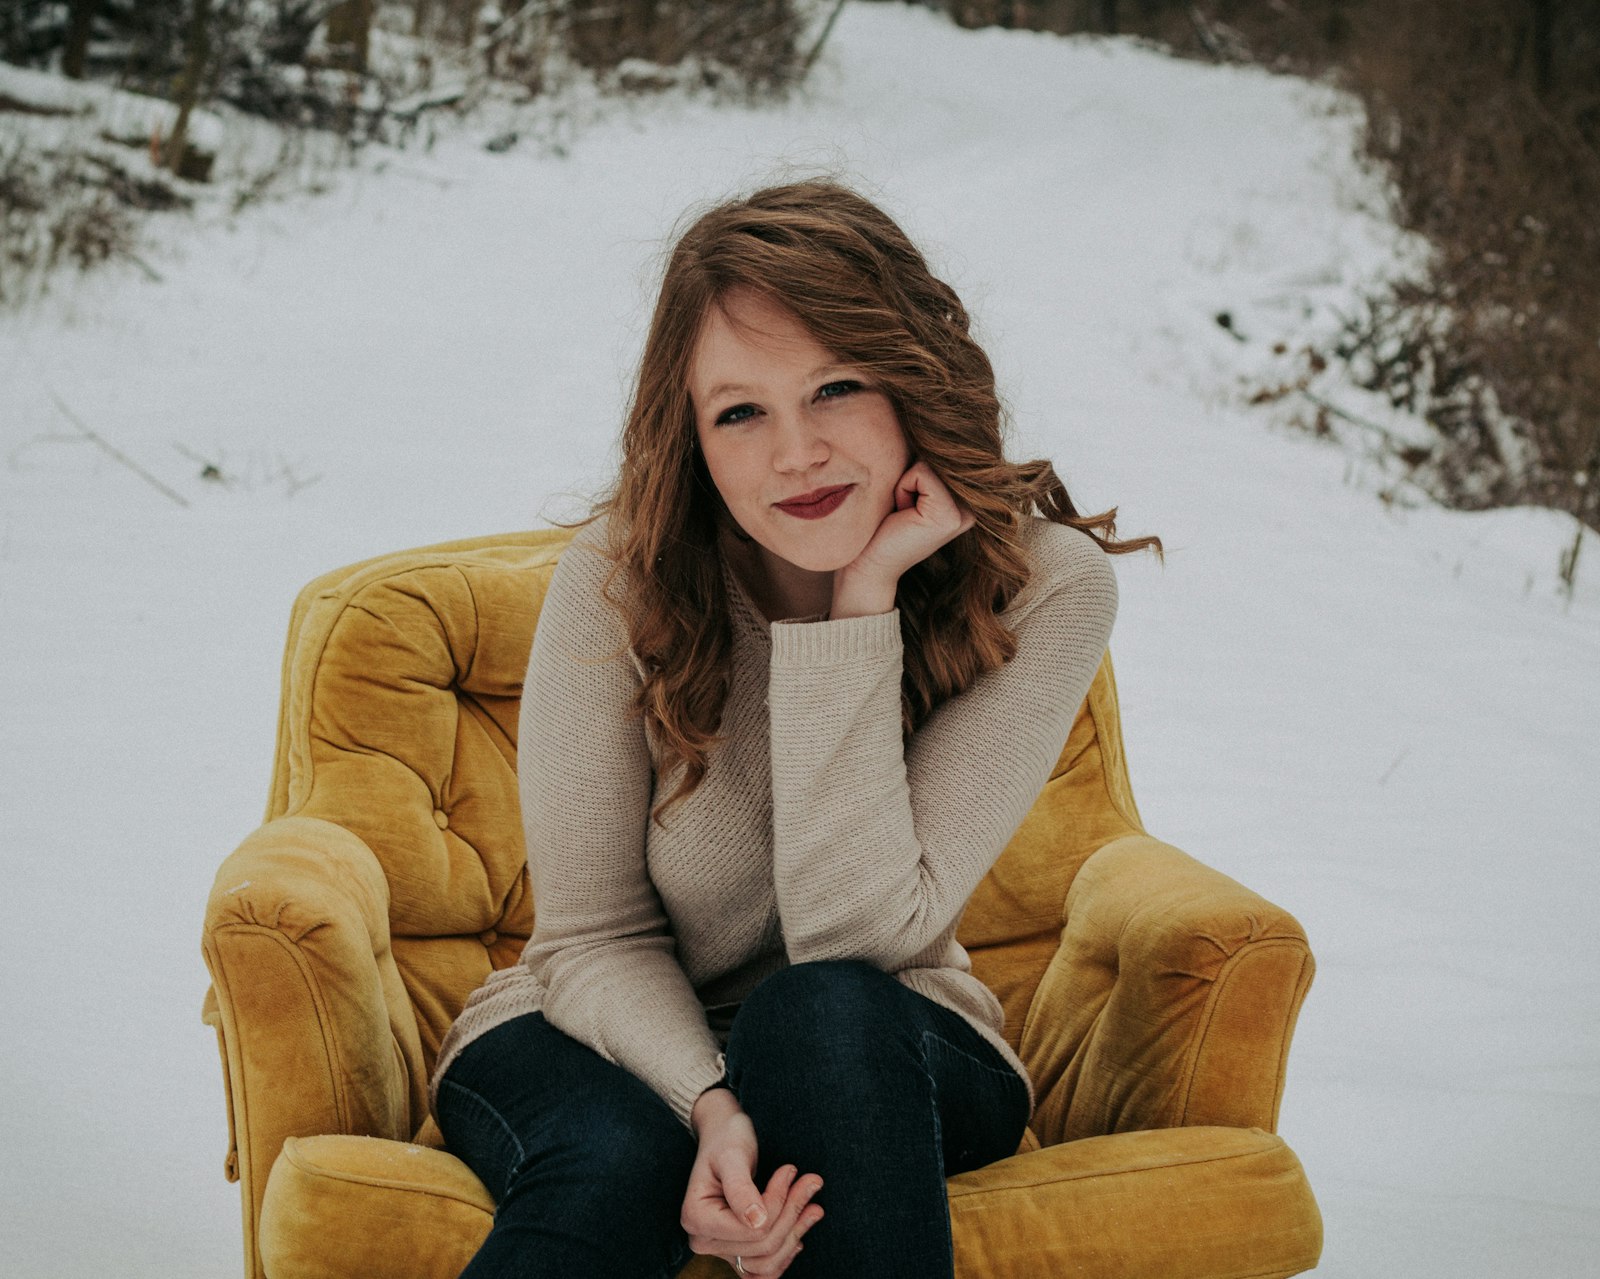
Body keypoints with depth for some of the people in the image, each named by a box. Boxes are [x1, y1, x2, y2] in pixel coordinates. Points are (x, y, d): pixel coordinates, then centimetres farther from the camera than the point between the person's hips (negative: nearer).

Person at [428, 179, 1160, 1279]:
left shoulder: (1045, 590, -17)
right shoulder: (622, 577, -17)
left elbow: (858, 931, -24)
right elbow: (594, 937, -13)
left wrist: (862, 602, -28)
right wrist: (709, 1103, -33)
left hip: (884, 1064, 1)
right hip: (615, 1040, -1)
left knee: (825, 1012, -34)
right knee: (621, 1160, -35)